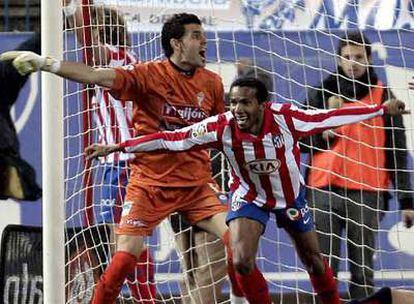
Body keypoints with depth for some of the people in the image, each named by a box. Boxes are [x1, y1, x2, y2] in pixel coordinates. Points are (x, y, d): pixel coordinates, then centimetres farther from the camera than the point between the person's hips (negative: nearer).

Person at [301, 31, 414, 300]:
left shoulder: (384, 97, 8)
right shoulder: (321, 94, 11)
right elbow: (301, 142, 9)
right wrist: (324, 133, -11)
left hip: (367, 194, -1)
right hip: (325, 191, 1)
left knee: (363, 270, 1)